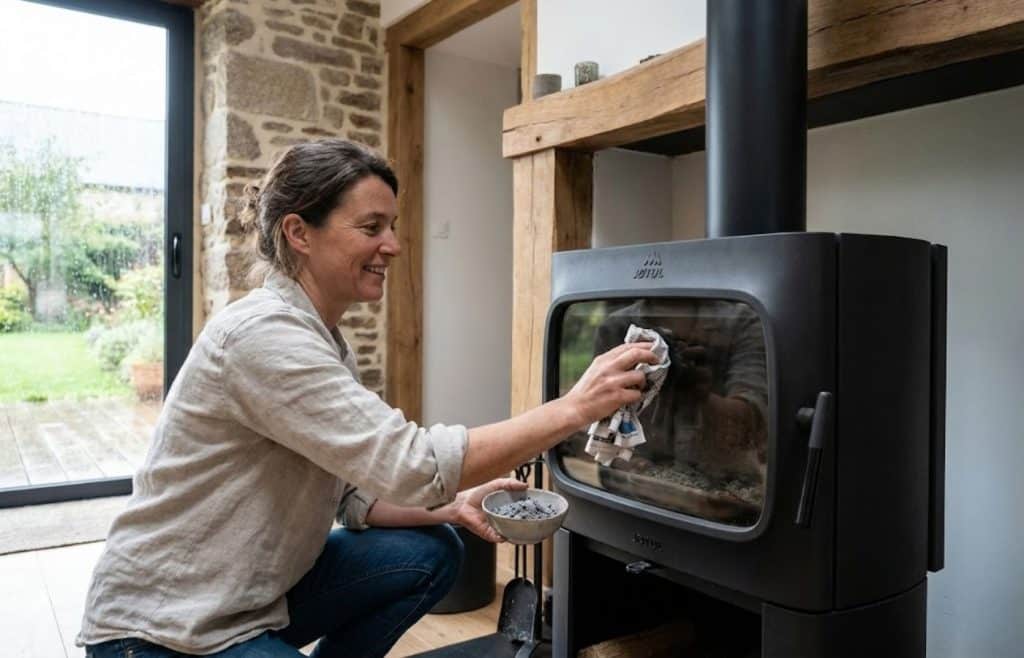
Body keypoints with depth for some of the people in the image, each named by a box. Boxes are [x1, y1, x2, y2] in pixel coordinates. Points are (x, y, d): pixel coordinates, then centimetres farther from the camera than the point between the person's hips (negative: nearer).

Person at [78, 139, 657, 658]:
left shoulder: (326, 342, 3)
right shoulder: (263, 335, -26)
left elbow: (355, 491, 4)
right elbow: (410, 466, -32)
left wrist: (451, 506, -13)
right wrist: (573, 408, -30)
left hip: (253, 596, 8)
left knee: (431, 552, -2)